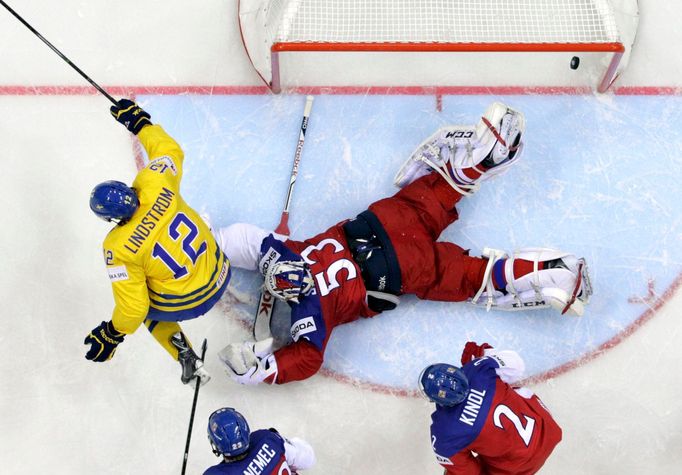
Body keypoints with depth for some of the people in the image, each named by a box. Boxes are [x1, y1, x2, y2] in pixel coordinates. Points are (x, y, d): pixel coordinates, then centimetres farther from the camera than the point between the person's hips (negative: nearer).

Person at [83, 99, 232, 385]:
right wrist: (139, 121, 14)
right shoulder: (156, 184, -19)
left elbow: (132, 308, -18)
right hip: (221, 275, 5)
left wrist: (111, 335, -1)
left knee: (146, 306, 29)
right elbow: (170, 149, 3)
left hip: (188, 304, -5)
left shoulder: (119, 248, -26)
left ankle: (187, 360, 21)